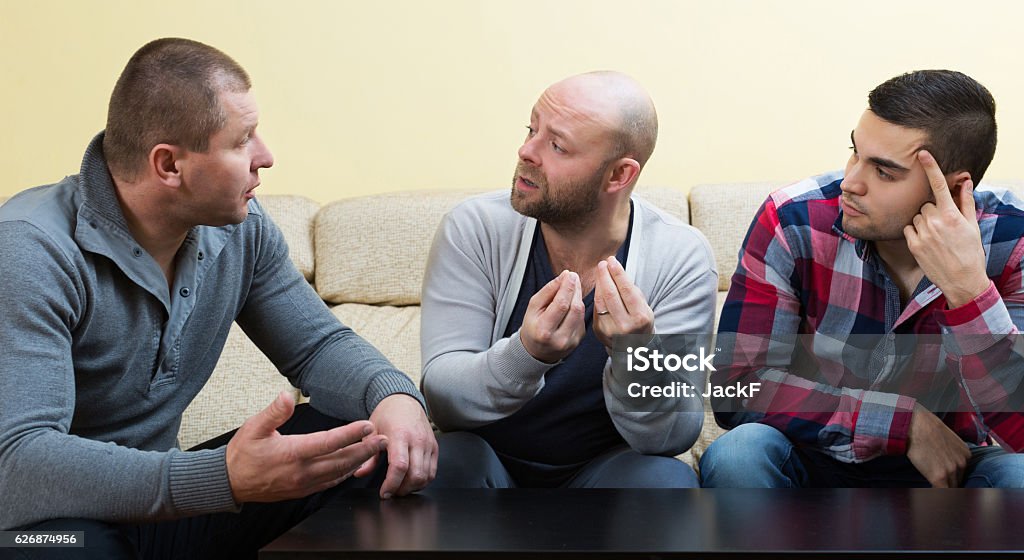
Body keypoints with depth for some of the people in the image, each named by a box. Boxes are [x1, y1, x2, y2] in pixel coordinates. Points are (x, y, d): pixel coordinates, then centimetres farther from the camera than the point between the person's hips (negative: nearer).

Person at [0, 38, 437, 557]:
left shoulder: (240, 230, -2)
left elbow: (318, 345, 8)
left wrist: (394, 395, -18)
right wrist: (224, 477, -47)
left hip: (158, 504, 6)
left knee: (364, 438, -8)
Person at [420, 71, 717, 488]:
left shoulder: (681, 258, -12)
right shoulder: (474, 230, -11)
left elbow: (673, 438, -15)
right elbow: (442, 399, -17)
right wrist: (526, 355, -38)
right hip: (491, 465, 0)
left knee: (667, 481, -31)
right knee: (444, 462, -32)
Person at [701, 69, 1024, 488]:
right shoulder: (792, 222, -16)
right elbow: (736, 389, -20)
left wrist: (967, 287, -34)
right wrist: (908, 424, -21)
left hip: (948, 470, 1)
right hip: (814, 465, 0)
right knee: (737, 456, -31)